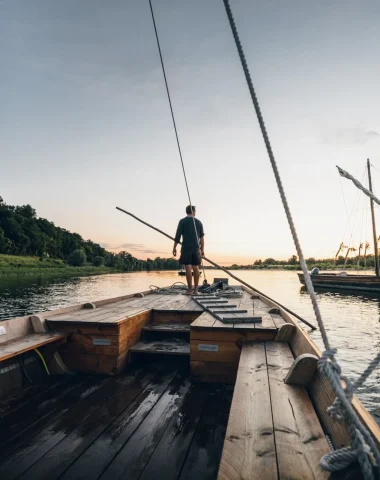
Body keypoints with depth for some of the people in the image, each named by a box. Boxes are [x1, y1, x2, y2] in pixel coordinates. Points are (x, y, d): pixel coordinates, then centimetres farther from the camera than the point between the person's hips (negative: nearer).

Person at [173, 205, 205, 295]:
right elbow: (202, 237, 12)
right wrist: (202, 249, 17)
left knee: (188, 267, -6)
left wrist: (174, 247, 0)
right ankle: (196, 289, 9)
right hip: (196, 248, 4)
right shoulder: (199, 222, 13)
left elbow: (178, 235, -4)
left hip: (186, 247, -3)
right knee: (196, 267, 8)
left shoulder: (182, 221, 3)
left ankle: (190, 289, -9)